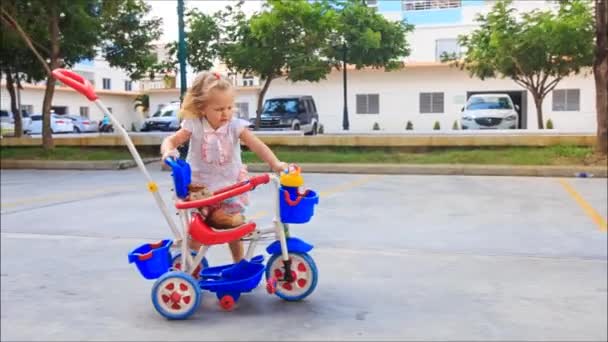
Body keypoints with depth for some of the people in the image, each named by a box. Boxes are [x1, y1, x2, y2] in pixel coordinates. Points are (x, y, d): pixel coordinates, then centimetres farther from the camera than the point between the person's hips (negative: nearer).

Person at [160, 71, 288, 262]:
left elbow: (257, 146, -22)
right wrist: (168, 151, -38)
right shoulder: (194, 126, -12)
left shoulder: (235, 126, -13)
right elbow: (170, 141, -13)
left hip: (230, 187, 1)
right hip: (200, 188, 0)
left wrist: (275, 164, -38)